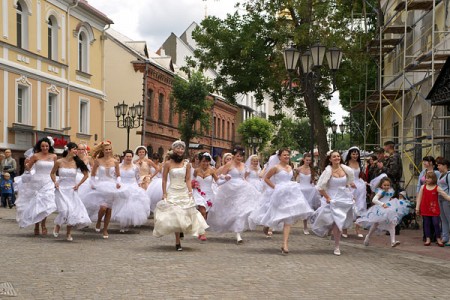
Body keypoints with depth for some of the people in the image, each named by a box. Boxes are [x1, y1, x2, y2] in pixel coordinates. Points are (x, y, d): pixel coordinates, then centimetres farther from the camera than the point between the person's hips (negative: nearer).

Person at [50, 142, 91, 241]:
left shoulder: (76, 162, -2)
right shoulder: (59, 162, -4)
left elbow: (86, 175, 7)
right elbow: (52, 173, 13)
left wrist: (78, 184, 1)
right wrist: (55, 182, -2)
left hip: (72, 190, 2)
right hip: (61, 189, -2)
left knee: (73, 211, -2)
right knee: (64, 210, -17)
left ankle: (69, 234, 15)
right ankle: (57, 225, 14)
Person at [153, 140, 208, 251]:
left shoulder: (186, 164, 3)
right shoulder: (168, 164, -2)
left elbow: (188, 180, 5)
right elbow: (164, 180, 2)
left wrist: (190, 193, -2)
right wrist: (164, 194, -3)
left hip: (184, 192, 2)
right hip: (172, 193, -2)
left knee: (183, 215, -1)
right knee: (174, 216, -3)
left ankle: (177, 241, 13)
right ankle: (177, 241, 3)